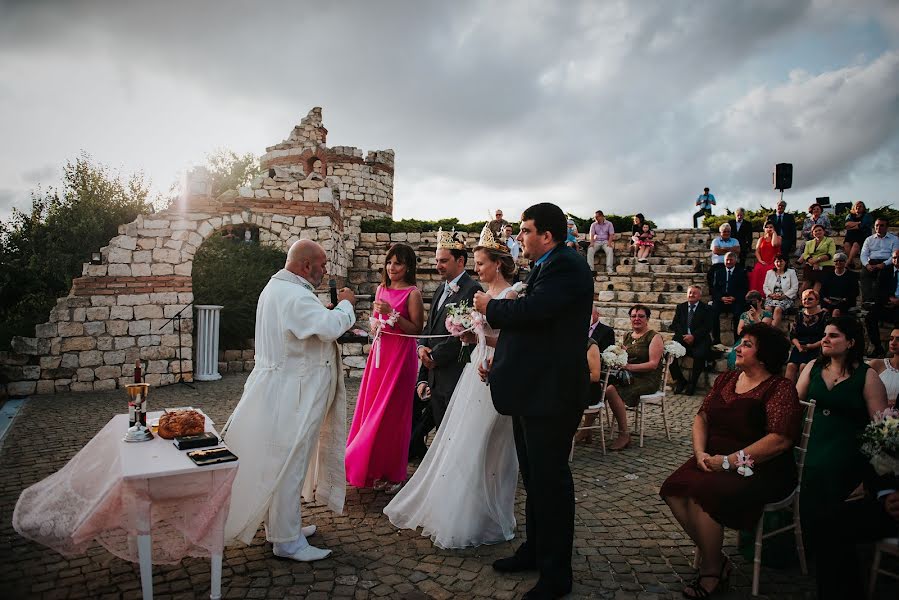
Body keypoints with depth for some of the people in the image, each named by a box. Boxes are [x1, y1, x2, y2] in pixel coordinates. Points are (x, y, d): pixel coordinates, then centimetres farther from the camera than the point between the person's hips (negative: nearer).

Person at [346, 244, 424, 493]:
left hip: (400, 356, -6)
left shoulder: (412, 293, -8)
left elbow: (416, 329, -13)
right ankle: (371, 469, 24)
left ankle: (391, 473, 14)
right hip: (379, 354, 7)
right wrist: (375, 323, 1)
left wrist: (393, 313, -21)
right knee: (370, 410, 9)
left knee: (391, 413, -1)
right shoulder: (381, 289, 11)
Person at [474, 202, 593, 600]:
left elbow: (530, 310, -29)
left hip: (550, 393, -10)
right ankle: (534, 551, 37)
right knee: (535, 477, 20)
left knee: (550, 480, 1)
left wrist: (490, 307, -9)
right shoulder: (547, 267, 15)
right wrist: (500, 360, 11)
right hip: (533, 390, 10)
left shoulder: (565, 266, -16)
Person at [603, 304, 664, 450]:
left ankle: (624, 435, -21)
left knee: (611, 390, -31)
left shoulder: (654, 337, -2)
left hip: (647, 380, -6)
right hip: (627, 377, 6)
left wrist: (629, 366, -20)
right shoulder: (627, 336, 18)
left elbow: (653, 364, -12)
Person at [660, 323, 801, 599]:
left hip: (760, 470, -6)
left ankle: (711, 571, -4)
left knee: (702, 494, -28)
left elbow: (780, 439, -20)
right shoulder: (725, 379, 12)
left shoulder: (781, 388, -9)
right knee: (674, 489, -17)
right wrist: (700, 453, -7)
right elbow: (702, 417, 12)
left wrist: (729, 461, -20)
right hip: (715, 460, 7)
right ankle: (715, 558, 2)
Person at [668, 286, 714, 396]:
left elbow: (707, 327, -4)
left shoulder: (706, 309, 8)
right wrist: (684, 336, -11)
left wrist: (694, 336, -20)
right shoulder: (680, 307, 17)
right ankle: (680, 381, -6)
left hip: (699, 340, -3)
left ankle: (692, 383, -15)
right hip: (682, 338, 3)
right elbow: (675, 325, 8)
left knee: (699, 355, -34)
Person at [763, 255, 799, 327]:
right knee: (768, 308, -30)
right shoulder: (769, 272, 19)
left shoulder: (791, 272, 9)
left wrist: (783, 296, -13)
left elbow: (794, 288, 0)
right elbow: (765, 287, 14)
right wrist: (771, 294, -7)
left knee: (778, 309, -33)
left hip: (786, 298, -3)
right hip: (772, 297, 3)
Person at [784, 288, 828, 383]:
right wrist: (799, 346, -6)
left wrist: (812, 346, -14)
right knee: (791, 365, -25)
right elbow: (792, 335, 14)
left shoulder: (824, 315, 5)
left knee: (803, 366, -30)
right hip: (800, 348, 3)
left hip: (816, 349, -3)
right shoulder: (800, 315, 18)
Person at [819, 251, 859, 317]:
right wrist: (825, 299, -6)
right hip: (829, 301, 2)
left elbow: (855, 292, 5)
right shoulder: (828, 275, 20)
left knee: (836, 311, -34)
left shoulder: (851, 275, 12)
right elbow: (822, 291, 15)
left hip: (845, 302, -2)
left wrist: (845, 299, -11)